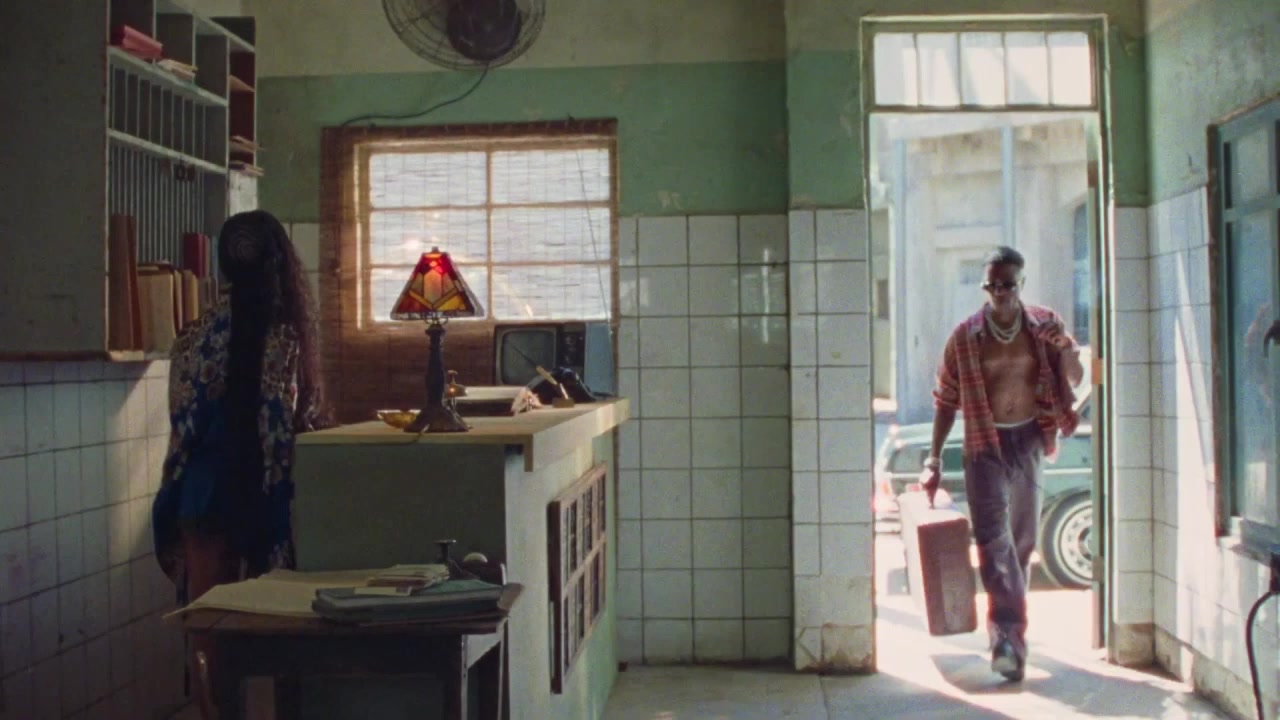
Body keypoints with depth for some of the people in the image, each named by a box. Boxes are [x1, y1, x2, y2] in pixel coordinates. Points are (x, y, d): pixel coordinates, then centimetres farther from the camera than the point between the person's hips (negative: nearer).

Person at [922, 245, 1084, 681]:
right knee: (994, 539, -15)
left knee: (1023, 540, 11)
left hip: (1029, 440, 3)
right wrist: (934, 458, -2)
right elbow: (946, 399, 2)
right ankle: (1010, 635, -19)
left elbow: (1075, 379, 6)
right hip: (985, 445, -3)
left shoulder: (1045, 326, 2)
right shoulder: (966, 336, -3)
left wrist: (1064, 350, -16)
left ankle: (1006, 631, 25)